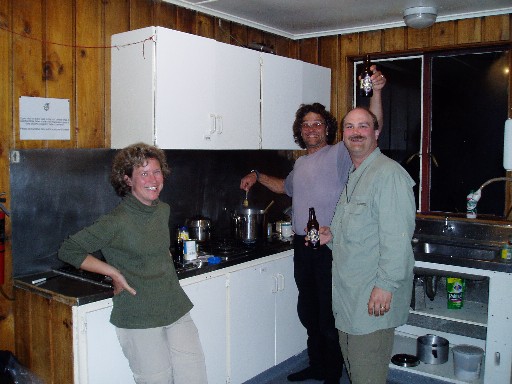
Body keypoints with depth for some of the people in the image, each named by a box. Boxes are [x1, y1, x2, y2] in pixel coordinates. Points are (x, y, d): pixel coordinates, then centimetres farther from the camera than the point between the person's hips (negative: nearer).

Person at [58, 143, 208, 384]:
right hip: (139, 318, -6)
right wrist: (114, 272, -12)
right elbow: (68, 250, -10)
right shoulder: (117, 221, -15)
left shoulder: (163, 211, 6)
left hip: (177, 310, 6)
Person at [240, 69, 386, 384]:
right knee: (308, 311, 18)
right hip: (303, 245, 8)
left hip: (330, 246, -7)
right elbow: (286, 186, 36)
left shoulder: (340, 154, -6)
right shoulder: (301, 162, 17)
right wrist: (258, 177, 28)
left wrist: (376, 92, -29)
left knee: (329, 314, 2)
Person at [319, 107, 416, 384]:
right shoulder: (352, 175, 16)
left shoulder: (389, 173, -15)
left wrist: (386, 284, -23)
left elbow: (397, 236, -21)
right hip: (347, 289, 9)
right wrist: (332, 235, 8)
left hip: (373, 295, -9)